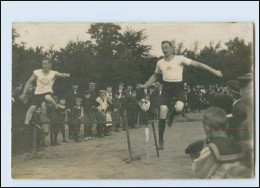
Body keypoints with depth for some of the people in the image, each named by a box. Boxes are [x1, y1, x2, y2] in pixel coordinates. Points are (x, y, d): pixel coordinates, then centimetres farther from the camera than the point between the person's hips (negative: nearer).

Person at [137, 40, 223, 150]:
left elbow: (197, 64, -5)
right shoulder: (160, 63, 10)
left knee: (179, 108, -29)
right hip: (166, 87, 3)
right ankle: (161, 140, -2)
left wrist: (213, 71, -8)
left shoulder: (180, 59, -3)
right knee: (163, 111, -12)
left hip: (179, 87, -3)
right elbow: (155, 76, 28)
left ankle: (172, 115, 12)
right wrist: (145, 85, 19)